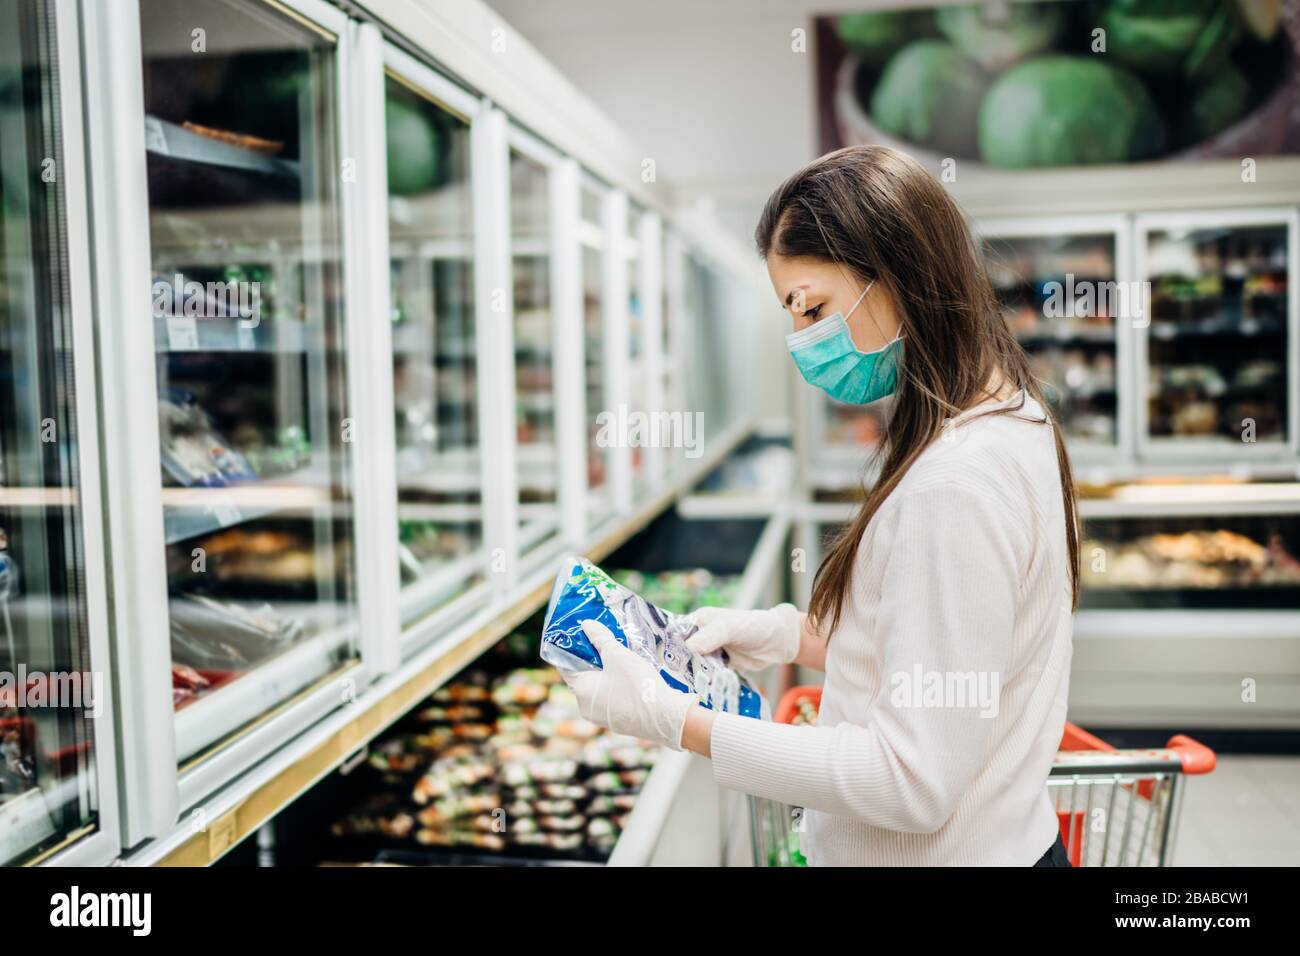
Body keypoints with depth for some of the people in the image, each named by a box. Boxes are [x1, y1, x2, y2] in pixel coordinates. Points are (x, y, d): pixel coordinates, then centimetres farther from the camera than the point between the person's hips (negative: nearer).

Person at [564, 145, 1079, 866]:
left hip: (942, 854, -9)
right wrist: (789, 635, 1)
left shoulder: (955, 485, -28)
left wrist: (670, 719, -22)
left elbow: (913, 783, -26)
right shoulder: (1011, 422, 3)